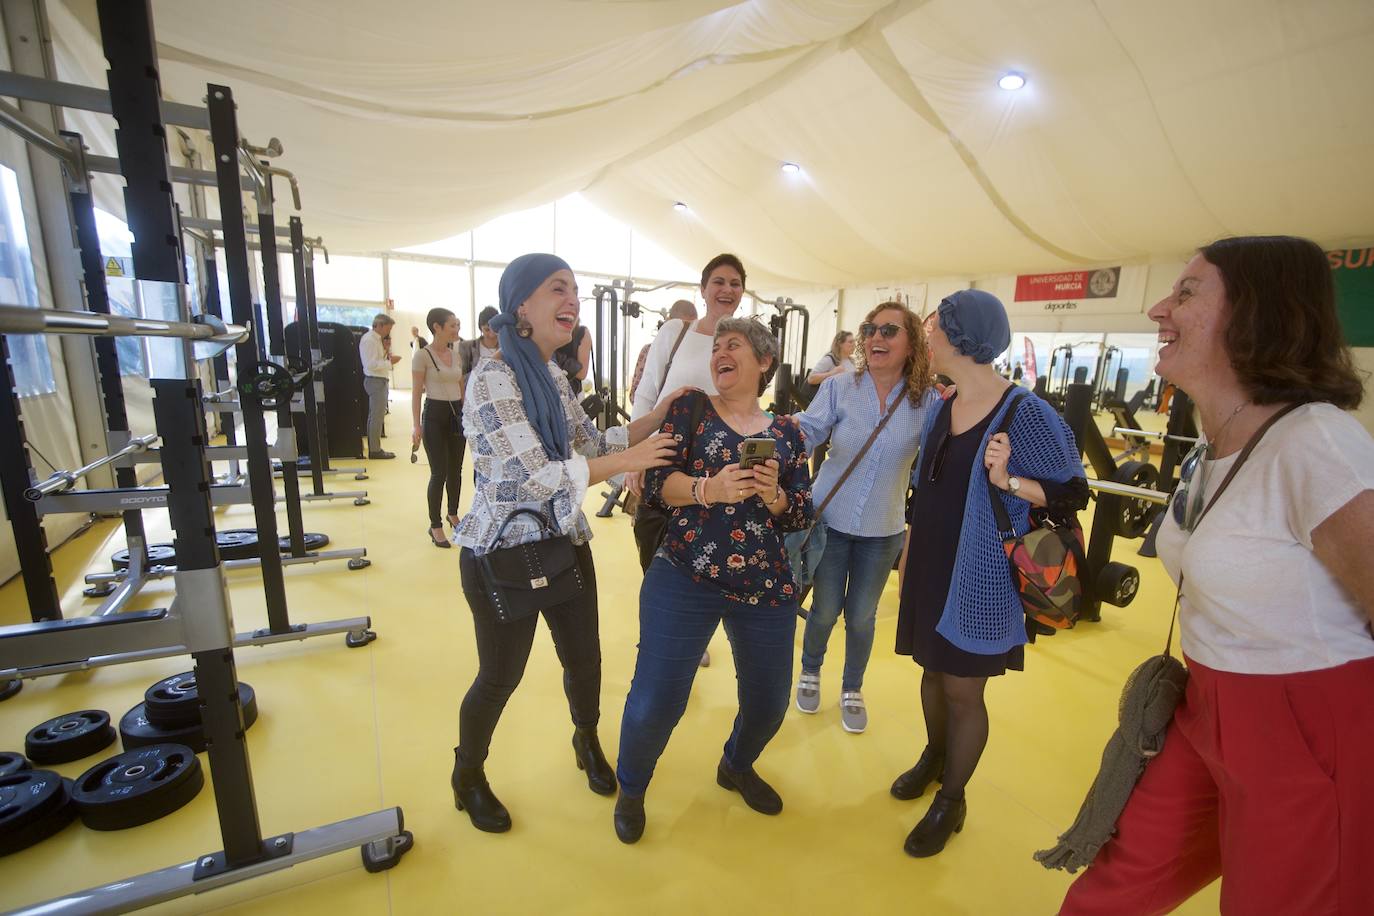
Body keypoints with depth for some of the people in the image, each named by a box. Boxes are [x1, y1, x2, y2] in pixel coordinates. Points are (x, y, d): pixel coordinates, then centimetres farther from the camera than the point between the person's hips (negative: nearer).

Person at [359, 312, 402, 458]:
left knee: (374, 416, 15)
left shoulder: (376, 339, 14)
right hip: (375, 381, -10)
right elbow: (371, 364, -23)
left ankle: (374, 448, 23)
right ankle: (375, 450, -2)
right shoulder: (369, 340, -15)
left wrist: (386, 350, 2)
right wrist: (390, 362, -19)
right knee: (377, 416, -7)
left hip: (379, 380, 10)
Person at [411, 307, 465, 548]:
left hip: (458, 413, 6)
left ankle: (453, 514, 32)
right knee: (439, 473, -3)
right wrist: (415, 425, -13)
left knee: (455, 470, 13)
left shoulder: (457, 355, 10)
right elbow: (416, 393, -8)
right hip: (435, 415, -6)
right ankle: (435, 526, 11)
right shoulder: (422, 355, -8)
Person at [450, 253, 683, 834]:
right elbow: (536, 477, -26)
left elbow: (594, 442, 9)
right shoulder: (493, 378, -19)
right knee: (500, 677, 11)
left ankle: (587, 742, 49)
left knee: (584, 657, 18)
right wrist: (629, 460, -24)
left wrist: (660, 415, -1)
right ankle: (467, 776, 42)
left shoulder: (553, 377, 6)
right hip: (503, 553, -7)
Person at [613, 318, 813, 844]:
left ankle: (736, 767, 50)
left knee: (770, 700, 16)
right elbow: (656, 482, -7)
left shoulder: (786, 434, 9)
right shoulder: (689, 409, 2)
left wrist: (773, 495, -14)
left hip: (767, 588, 4)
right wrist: (708, 489, -25)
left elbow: (801, 516, 6)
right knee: (655, 702, -1)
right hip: (684, 580, -3)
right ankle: (631, 788, 33)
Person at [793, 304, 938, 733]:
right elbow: (810, 429, -20)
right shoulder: (839, 386, -10)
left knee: (861, 617, 15)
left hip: (882, 532, 1)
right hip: (830, 521, -1)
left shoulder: (927, 401, -7)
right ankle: (810, 673, 44)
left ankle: (852, 690, 42)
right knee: (825, 610, 12)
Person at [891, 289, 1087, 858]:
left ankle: (950, 801, 31)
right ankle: (934, 756, 47)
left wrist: (1008, 480, -28)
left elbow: (1073, 494, -9)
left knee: (963, 690, 8)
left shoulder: (1026, 414, -16)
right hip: (929, 569, 6)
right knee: (933, 668, 21)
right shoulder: (941, 407, 4)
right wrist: (908, 557, 15)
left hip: (980, 579, -6)